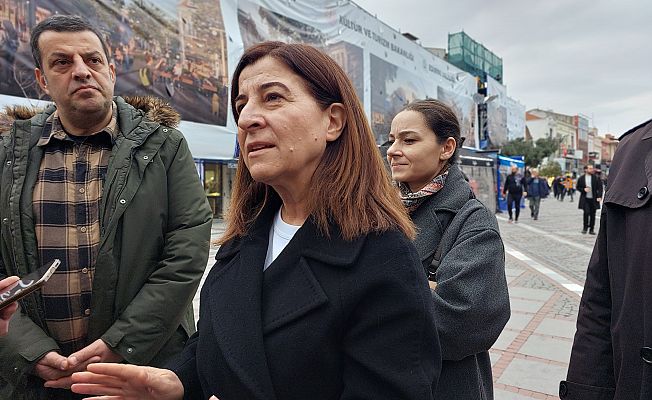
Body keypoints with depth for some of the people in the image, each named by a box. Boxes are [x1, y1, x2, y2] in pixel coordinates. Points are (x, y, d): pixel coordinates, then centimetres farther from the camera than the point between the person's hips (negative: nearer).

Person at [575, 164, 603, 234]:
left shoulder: (596, 178, 1)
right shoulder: (581, 178, 3)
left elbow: (599, 188, 1)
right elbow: (578, 187, 9)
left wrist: (599, 196, -10)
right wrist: (584, 189, -10)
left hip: (593, 199, 1)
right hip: (585, 199, -1)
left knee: (592, 214, 5)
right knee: (586, 212, -12)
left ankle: (591, 229, 14)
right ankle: (585, 227, 5)